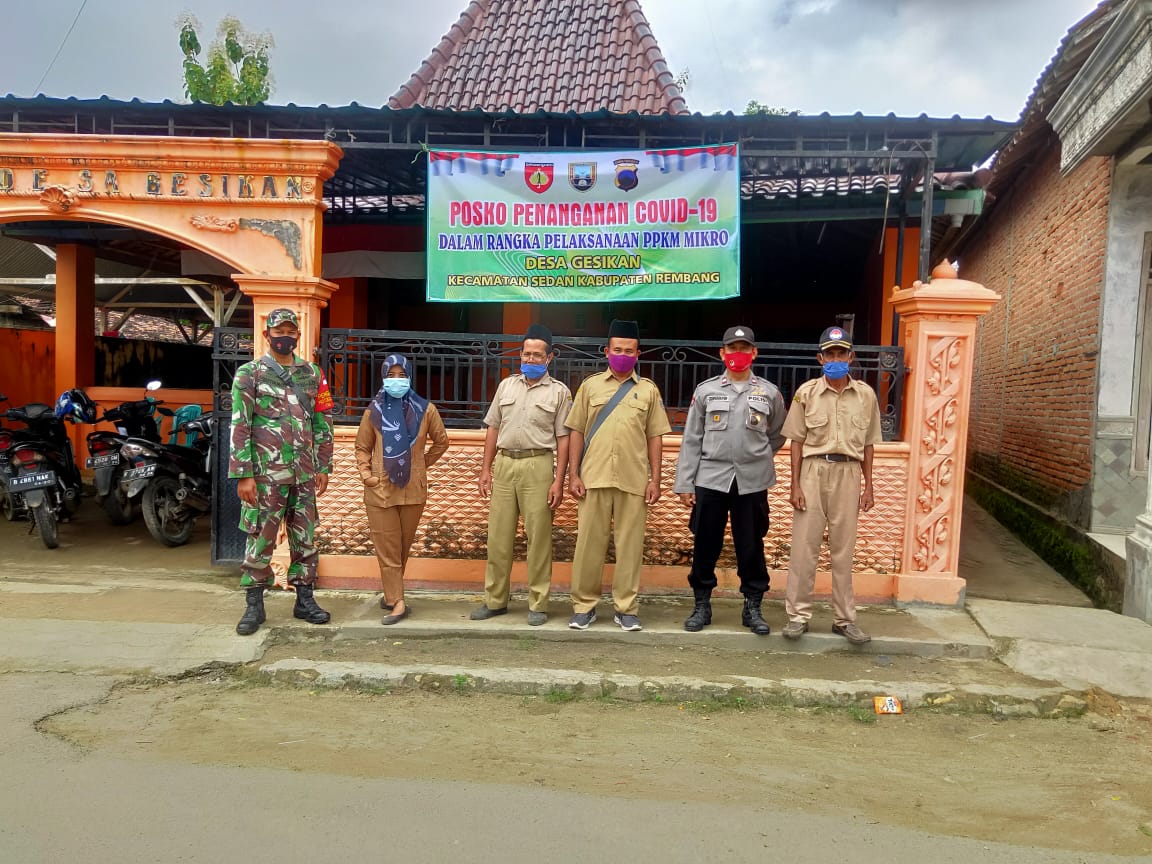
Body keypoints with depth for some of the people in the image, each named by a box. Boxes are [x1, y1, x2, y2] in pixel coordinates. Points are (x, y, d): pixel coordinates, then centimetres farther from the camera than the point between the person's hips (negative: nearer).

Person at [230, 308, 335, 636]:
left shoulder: (312, 374, 10)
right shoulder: (249, 374, -2)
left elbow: (322, 424, 11)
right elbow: (240, 427, -6)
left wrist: (323, 467, 6)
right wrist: (243, 475, -12)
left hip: (304, 473, 4)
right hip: (266, 473, -4)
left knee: (305, 539, 10)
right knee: (260, 540, 3)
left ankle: (305, 600, 21)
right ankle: (254, 606, 14)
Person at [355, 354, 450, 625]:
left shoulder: (425, 410, 0)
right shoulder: (375, 410, 3)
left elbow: (440, 441, 13)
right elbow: (363, 447, 9)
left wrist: (424, 464, 6)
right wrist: (366, 474, -4)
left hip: (413, 490, 0)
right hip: (380, 489, 0)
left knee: (403, 547, 10)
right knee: (387, 549, -1)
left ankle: (392, 594, 25)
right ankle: (397, 602, 2)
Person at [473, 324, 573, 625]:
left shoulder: (559, 392, 2)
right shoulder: (506, 386, 13)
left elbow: (563, 439, -2)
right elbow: (493, 429, 14)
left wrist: (559, 481, -8)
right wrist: (485, 469, 8)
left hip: (537, 465, -3)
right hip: (504, 464, 4)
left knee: (538, 537, 1)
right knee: (498, 536, 8)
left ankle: (537, 604, 11)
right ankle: (495, 600, 19)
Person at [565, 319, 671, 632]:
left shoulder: (648, 390, 9)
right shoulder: (590, 385, 8)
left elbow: (654, 437, 8)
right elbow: (577, 431, 7)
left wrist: (655, 479, 1)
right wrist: (573, 474, 0)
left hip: (634, 480, 0)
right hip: (594, 477, 0)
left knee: (629, 544, 4)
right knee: (589, 542, 4)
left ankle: (626, 608, 15)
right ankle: (584, 606, 15)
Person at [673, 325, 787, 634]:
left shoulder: (769, 393, 5)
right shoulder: (706, 390, 3)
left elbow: (778, 435, 17)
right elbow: (691, 440, 2)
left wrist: (756, 458, 11)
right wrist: (684, 483, -1)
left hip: (752, 482, 0)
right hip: (710, 479, 0)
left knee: (751, 546, 7)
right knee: (705, 545, 6)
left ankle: (753, 607, 20)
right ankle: (702, 605, 19)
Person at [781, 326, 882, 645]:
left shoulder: (866, 395, 4)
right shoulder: (807, 392, -1)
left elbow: (868, 444, 10)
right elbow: (797, 440, 1)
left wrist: (868, 486, 7)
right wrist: (795, 484, -5)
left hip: (847, 473, 2)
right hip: (813, 471, -1)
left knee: (843, 549, 9)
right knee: (804, 546, 2)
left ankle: (844, 618, 19)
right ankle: (798, 614, 13)